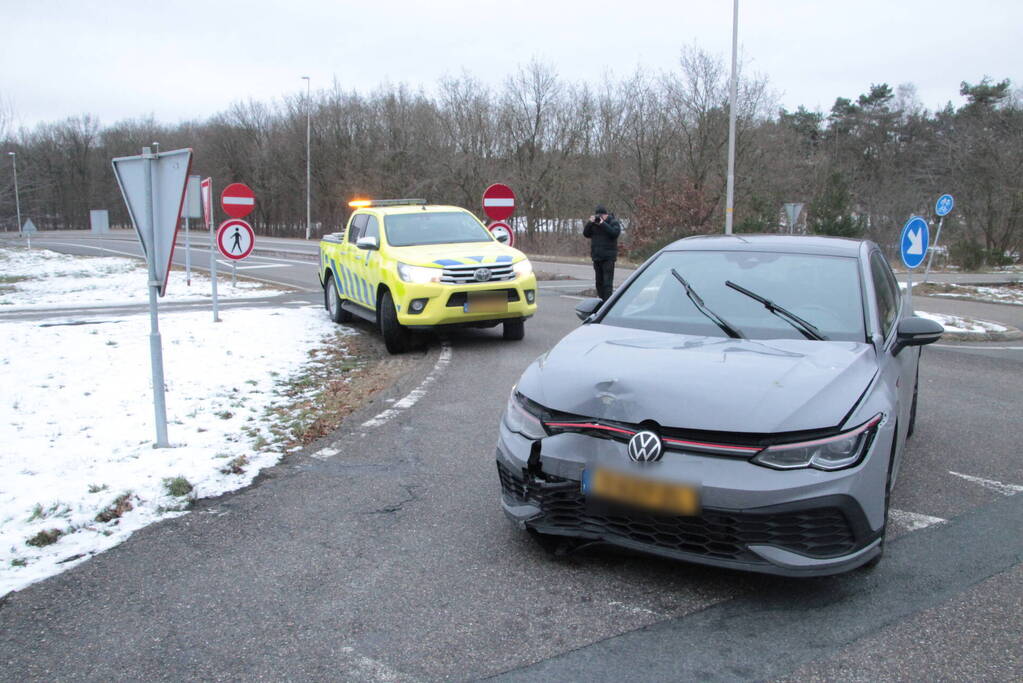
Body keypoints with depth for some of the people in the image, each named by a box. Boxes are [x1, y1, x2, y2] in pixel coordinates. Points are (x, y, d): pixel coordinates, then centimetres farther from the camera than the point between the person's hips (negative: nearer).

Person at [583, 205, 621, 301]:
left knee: (607, 282, -11)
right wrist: (590, 223, -10)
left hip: (608, 257, -6)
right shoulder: (594, 223, 11)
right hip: (596, 257, 6)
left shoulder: (614, 222, -3)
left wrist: (603, 224, -22)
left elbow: (615, 233, -20)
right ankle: (601, 301, 22)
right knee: (599, 281, 12)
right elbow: (586, 234, 5)